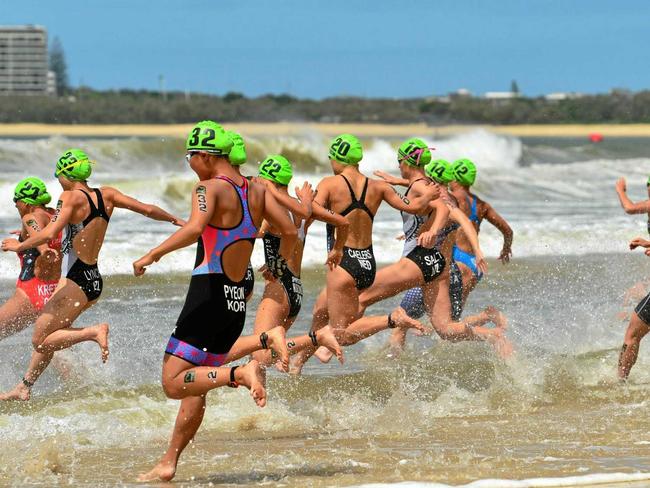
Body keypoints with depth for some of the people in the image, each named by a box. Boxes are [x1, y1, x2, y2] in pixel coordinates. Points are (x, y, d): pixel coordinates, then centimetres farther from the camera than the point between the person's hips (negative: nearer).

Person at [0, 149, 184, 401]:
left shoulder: (72, 197, -14)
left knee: (40, 340, -4)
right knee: (45, 332, 20)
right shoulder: (107, 195, 5)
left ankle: (94, 332, -17)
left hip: (74, 281, -9)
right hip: (94, 280, 9)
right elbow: (148, 210, 10)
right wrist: (176, 220, 28)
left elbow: (49, 234, -26)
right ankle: (24, 387, 26)